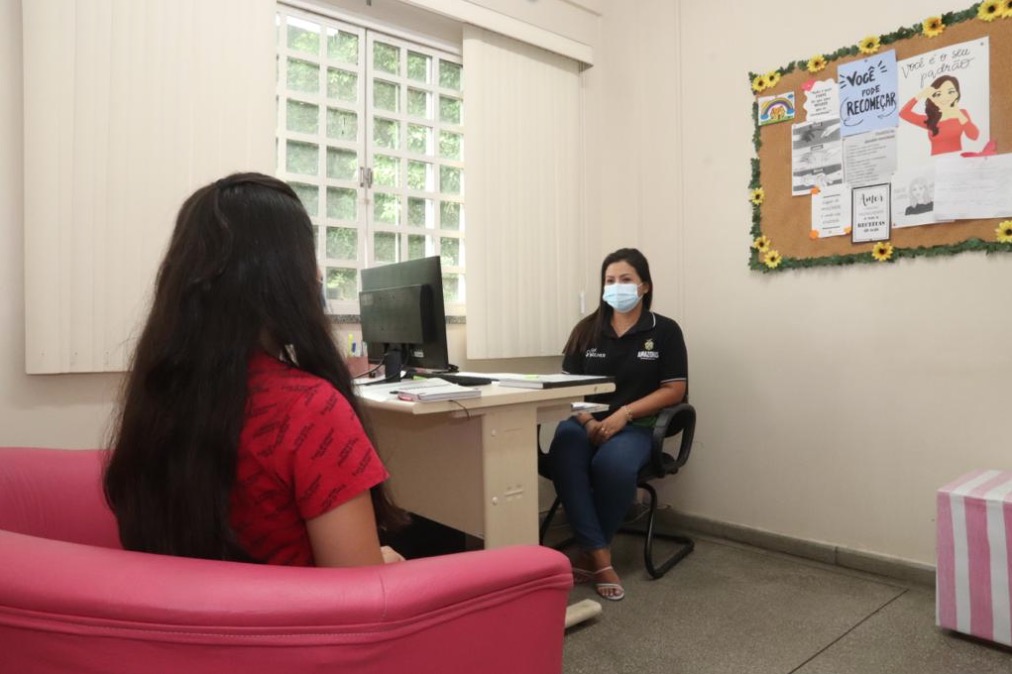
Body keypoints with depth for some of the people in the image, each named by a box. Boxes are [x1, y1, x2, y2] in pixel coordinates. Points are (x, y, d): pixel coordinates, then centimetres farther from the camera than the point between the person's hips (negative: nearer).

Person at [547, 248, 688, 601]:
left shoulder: (664, 330, 4)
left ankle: (589, 553, -11)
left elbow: (674, 390, -2)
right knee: (563, 455, -32)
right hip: (587, 422, 2)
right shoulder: (587, 329, 11)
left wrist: (623, 414, -15)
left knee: (614, 464, -35)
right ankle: (600, 557, -24)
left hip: (635, 426, -2)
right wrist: (587, 421, -15)